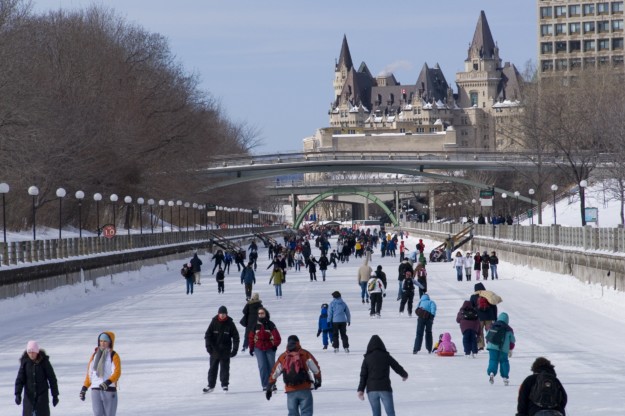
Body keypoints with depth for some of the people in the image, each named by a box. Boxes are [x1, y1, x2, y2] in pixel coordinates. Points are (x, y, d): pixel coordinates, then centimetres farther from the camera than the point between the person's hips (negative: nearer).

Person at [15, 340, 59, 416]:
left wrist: (55, 395, 0)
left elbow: (52, 378, -2)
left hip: (42, 395, -2)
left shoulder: (44, 361, -8)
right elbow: (20, 378, -4)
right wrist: (17, 394, -16)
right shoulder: (25, 361, -3)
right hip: (29, 395, 2)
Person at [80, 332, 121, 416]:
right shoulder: (95, 355, 13)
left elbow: (117, 373, -13)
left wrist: (107, 382, -29)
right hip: (95, 391, 3)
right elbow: (89, 373, 17)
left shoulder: (114, 356, -2)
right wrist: (84, 388, 10)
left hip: (110, 391, -3)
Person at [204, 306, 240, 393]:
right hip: (214, 349, 1)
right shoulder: (214, 322, -2)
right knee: (212, 368, 8)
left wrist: (235, 349, -6)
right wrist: (208, 345, -11)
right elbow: (208, 334, 0)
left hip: (225, 350, -1)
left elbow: (235, 336, 0)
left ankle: (224, 385, 7)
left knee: (225, 368, 0)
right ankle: (211, 385, 15)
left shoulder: (230, 323, -4)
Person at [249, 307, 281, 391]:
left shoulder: (270, 325, -3)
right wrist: (251, 348, 9)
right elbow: (251, 337, 10)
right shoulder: (255, 325, 3)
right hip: (259, 349, 1)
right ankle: (265, 385, -7)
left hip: (270, 348, -1)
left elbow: (277, 337, -3)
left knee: (271, 366, 4)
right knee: (262, 366, -10)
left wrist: (275, 345, -13)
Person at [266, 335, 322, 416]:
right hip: (304, 390, -2)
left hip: (290, 392, 2)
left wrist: (269, 388, 19)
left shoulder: (282, 357, 4)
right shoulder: (305, 355, -3)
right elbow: (316, 369, 3)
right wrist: (318, 381, 22)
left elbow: (274, 374, 8)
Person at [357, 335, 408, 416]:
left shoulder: (367, 358, 2)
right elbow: (397, 367, 12)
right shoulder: (386, 356, 2)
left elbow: (363, 375, 0)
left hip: (371, 389, 1)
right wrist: (404, 375, 32)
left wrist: (361, 390, 2)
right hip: (385, 388, -1)